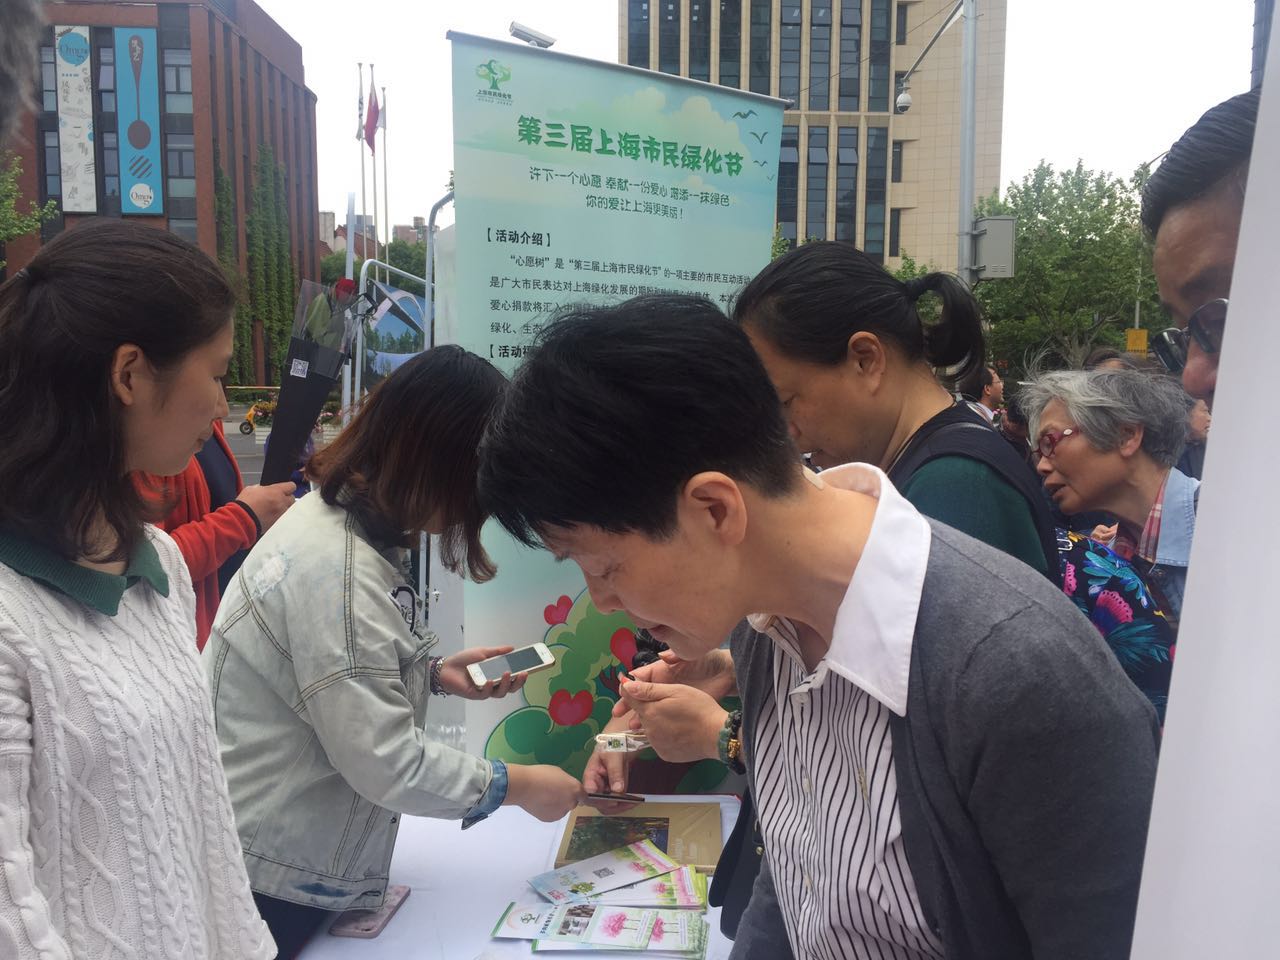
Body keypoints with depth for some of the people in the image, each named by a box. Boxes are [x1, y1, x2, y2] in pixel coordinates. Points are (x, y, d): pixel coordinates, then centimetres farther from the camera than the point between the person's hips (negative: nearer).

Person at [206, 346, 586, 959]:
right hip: (271, 878, -9)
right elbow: (387, 763, -26)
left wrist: (435, 673, 1)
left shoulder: (339, 519, 2)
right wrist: (517, 786, -14)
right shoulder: (335, 569, -29)